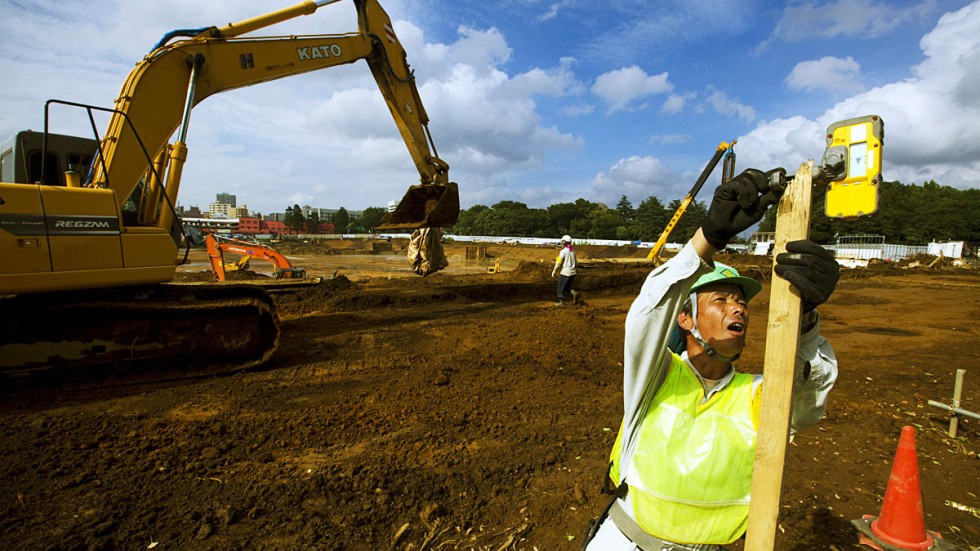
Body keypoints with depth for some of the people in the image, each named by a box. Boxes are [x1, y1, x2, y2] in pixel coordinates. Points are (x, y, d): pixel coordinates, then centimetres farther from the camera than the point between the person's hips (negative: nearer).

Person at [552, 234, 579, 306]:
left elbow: (558, 263, -12)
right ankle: (574, 293, -4)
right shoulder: (572, 251, 9)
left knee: (561, 288, 8)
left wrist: (554, 271, -3)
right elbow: (576, 263, 14)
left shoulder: (563, 251, -12)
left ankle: (561, 302, 13)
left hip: (565, 273, -7)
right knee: (566, 287, 20)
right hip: (573, 273, 7)